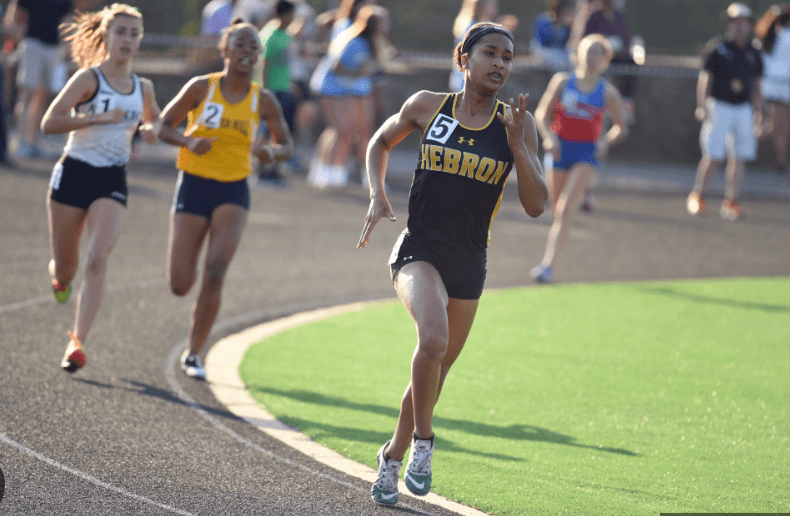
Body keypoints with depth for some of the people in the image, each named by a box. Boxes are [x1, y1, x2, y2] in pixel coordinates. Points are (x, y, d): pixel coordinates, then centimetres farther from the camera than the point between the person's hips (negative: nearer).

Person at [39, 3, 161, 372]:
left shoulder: (143, 88, 7)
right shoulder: (89, 79, -9)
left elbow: (153, 118, 29)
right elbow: (49, 123, -18)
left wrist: (150, 130, 6)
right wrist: (99, 118, -22)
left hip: (113, 182, 2)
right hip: (74, 175, -2)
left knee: (97, 261, -18)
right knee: (65, 268, 9)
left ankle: (78, 341, -18)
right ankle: (60, 276, 48)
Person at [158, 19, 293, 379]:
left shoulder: (263, 101, 0)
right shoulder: (201, 88, -5)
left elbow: (286, 144, 12)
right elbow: (163, 127, 1)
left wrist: (271, 152, -12)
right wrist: (190, 142, -18)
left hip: (233, 192, 1)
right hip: (194, 187, -1)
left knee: (214, 275, -16)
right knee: (180, 286, -3)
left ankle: (193, 353, 0)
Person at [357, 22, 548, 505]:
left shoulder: (517, 123, -2)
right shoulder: (427, 106, -2)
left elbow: (536, 206, -5)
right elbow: (381, 143, 18)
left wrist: (516, 144, -17)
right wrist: (378, 195, 3)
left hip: (469, 262, 3)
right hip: (419, 248, -3)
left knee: (437, 368, 14)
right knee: (433, 338, -30)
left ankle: (395, 453, 38)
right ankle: (422, 439, -10)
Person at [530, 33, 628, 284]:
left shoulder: (608, 93, 1)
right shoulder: (562, 81, 2)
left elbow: (621, 127, 11)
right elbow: (542, 113, 4)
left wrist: (606, 141, -9)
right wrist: (548, 136, -13)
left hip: (586, 153, -2)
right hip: (560, 148, 2)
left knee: (566, 209, -17)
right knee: (557, 209, 8)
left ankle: (548, 263, -20)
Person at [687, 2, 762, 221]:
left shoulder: (753, 53, 10)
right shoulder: (717, 48, -5)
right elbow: (705, 78, -5)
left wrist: (758, 111, 13)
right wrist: (702, 106, -14)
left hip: (743, 108, 5)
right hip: (719, 106, -5)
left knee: (740, 156, -1)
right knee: (713, 156, -7)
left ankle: (731, 201, 5)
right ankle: (697, 196, 11)